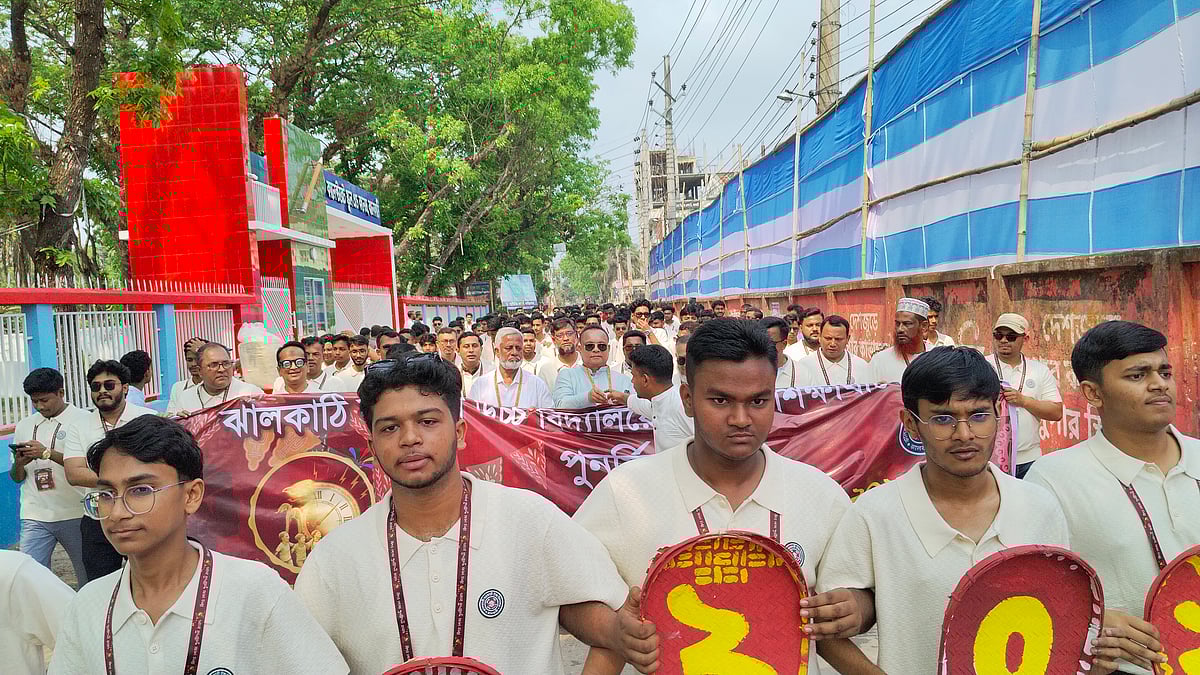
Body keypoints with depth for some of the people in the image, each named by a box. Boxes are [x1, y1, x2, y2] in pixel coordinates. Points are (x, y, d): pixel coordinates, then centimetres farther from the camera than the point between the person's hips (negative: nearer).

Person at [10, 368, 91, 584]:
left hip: (75, 514, -4)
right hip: (35, 516, 4)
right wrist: (19, 463, -6)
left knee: (89, 576, 9)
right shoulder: (24, 426, 12)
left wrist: (47, 453, -20)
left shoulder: (82, 420, -4)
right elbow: (17, 478, 16)